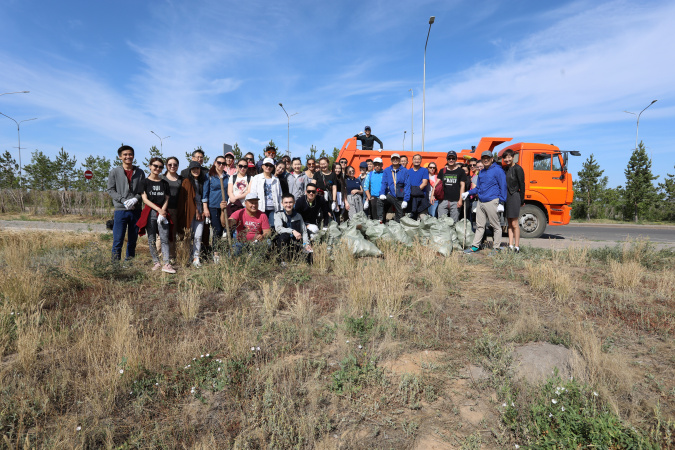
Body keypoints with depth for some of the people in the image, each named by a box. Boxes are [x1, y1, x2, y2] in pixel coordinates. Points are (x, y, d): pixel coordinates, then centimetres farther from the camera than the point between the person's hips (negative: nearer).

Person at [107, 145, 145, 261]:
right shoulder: (115, 172, 3)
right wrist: (124, 200, -13)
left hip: (136, 210, 2)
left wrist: (135, 199, -12)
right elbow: (110, 189, 0)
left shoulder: (140, 173, 8)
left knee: (133, 241, 10)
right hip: (120, 209, -2)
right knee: (118, 240, -4)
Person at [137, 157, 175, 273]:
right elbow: (145, 199, -2)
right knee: (151, 239, 3)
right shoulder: (144, 182, 5)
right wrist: (158, 209, -12)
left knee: (164, 239, -6)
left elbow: (166, 199, 11)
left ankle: (166, 264, -10)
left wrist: (163, 211, -7)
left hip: (163, 212, 1)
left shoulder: (164, 183, 13)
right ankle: (156, 262, 14)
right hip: (150, 212, -1)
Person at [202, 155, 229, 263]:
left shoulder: (227, 177, 13)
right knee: (217, 230, -8)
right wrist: (205, 208, -4)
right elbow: (205, 192, 1)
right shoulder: (209, 176, 3)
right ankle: (216, 253, 1)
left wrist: (227, 203, 11)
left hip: (224, 207, 4)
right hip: (213, 206, -4)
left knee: (220, 230, 3)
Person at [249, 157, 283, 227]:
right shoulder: (256, 178, 12)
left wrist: (280, 210, 9)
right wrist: (254, 207, -4)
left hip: (273, 209, 2)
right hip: (261, 208, -2)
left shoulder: (276, 180, 17)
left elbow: (279, 195, 16)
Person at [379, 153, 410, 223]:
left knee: (399, 219, 1)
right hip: (390, 195, 1)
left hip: (400, 198, 0)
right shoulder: (387, 170, 7)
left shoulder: (404, 171, 2)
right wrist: (382, 193, -18)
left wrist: (406, 200, -9)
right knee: (381, 200, -28)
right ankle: (381, 221, -15)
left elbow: (407, 186, -1)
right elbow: (384, 183, 1)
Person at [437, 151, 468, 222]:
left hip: (455, 201, -2)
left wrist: (460, 200, -5)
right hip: (443, 200, 2)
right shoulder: (442, 171, 14)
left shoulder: (460, 171, 7)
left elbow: (462, 185, 3)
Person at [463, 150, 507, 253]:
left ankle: (496, 248, 7)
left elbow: (503, 187, -7)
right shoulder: (481, 172, 17)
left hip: (492, 202, -7)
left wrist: (501, 203, -12)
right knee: (479, 226, 9)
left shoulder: (497, 170, -4)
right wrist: (468, 193, 11)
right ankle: (475, 246, 13)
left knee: (496, 226, 1)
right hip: (480, 202, 7)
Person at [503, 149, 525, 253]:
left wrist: (522, 200, -6)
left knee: (514, 224, -5)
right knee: (509, 223, 8)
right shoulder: (506, 169, 14)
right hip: (506, 197, 7)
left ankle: (517, 247, 1)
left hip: (514, 197, -7)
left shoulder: (517, 169, -7)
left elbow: (522, 185, -7)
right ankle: (510, 246, 13)